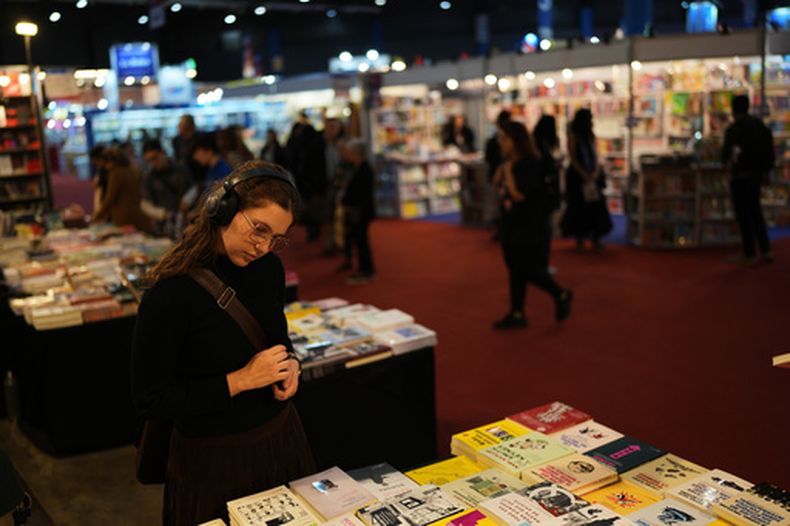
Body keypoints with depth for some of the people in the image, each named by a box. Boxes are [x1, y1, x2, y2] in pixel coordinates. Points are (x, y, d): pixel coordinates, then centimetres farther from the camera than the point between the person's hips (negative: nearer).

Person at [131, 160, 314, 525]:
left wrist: (290, 364, -8)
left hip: (281, 439, 6)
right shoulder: (172, 291, -22)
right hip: (213, 460, -5)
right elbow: (150, 401, -17)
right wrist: (239, 380, -23)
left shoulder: (269, 268, -4)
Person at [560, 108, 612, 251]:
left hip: (593, 176, 5)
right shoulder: (573, 135, -6)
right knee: (578, 207, 1)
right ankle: (579, 239, 10)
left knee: (596, 206, 1)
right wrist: (584, 174, -15)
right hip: (578, 176, -5)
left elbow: (595, 155, 8)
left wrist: (596, 172, -8)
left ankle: (596, 239, 6)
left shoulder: (591, 135, 10)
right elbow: (572, 158, -10)